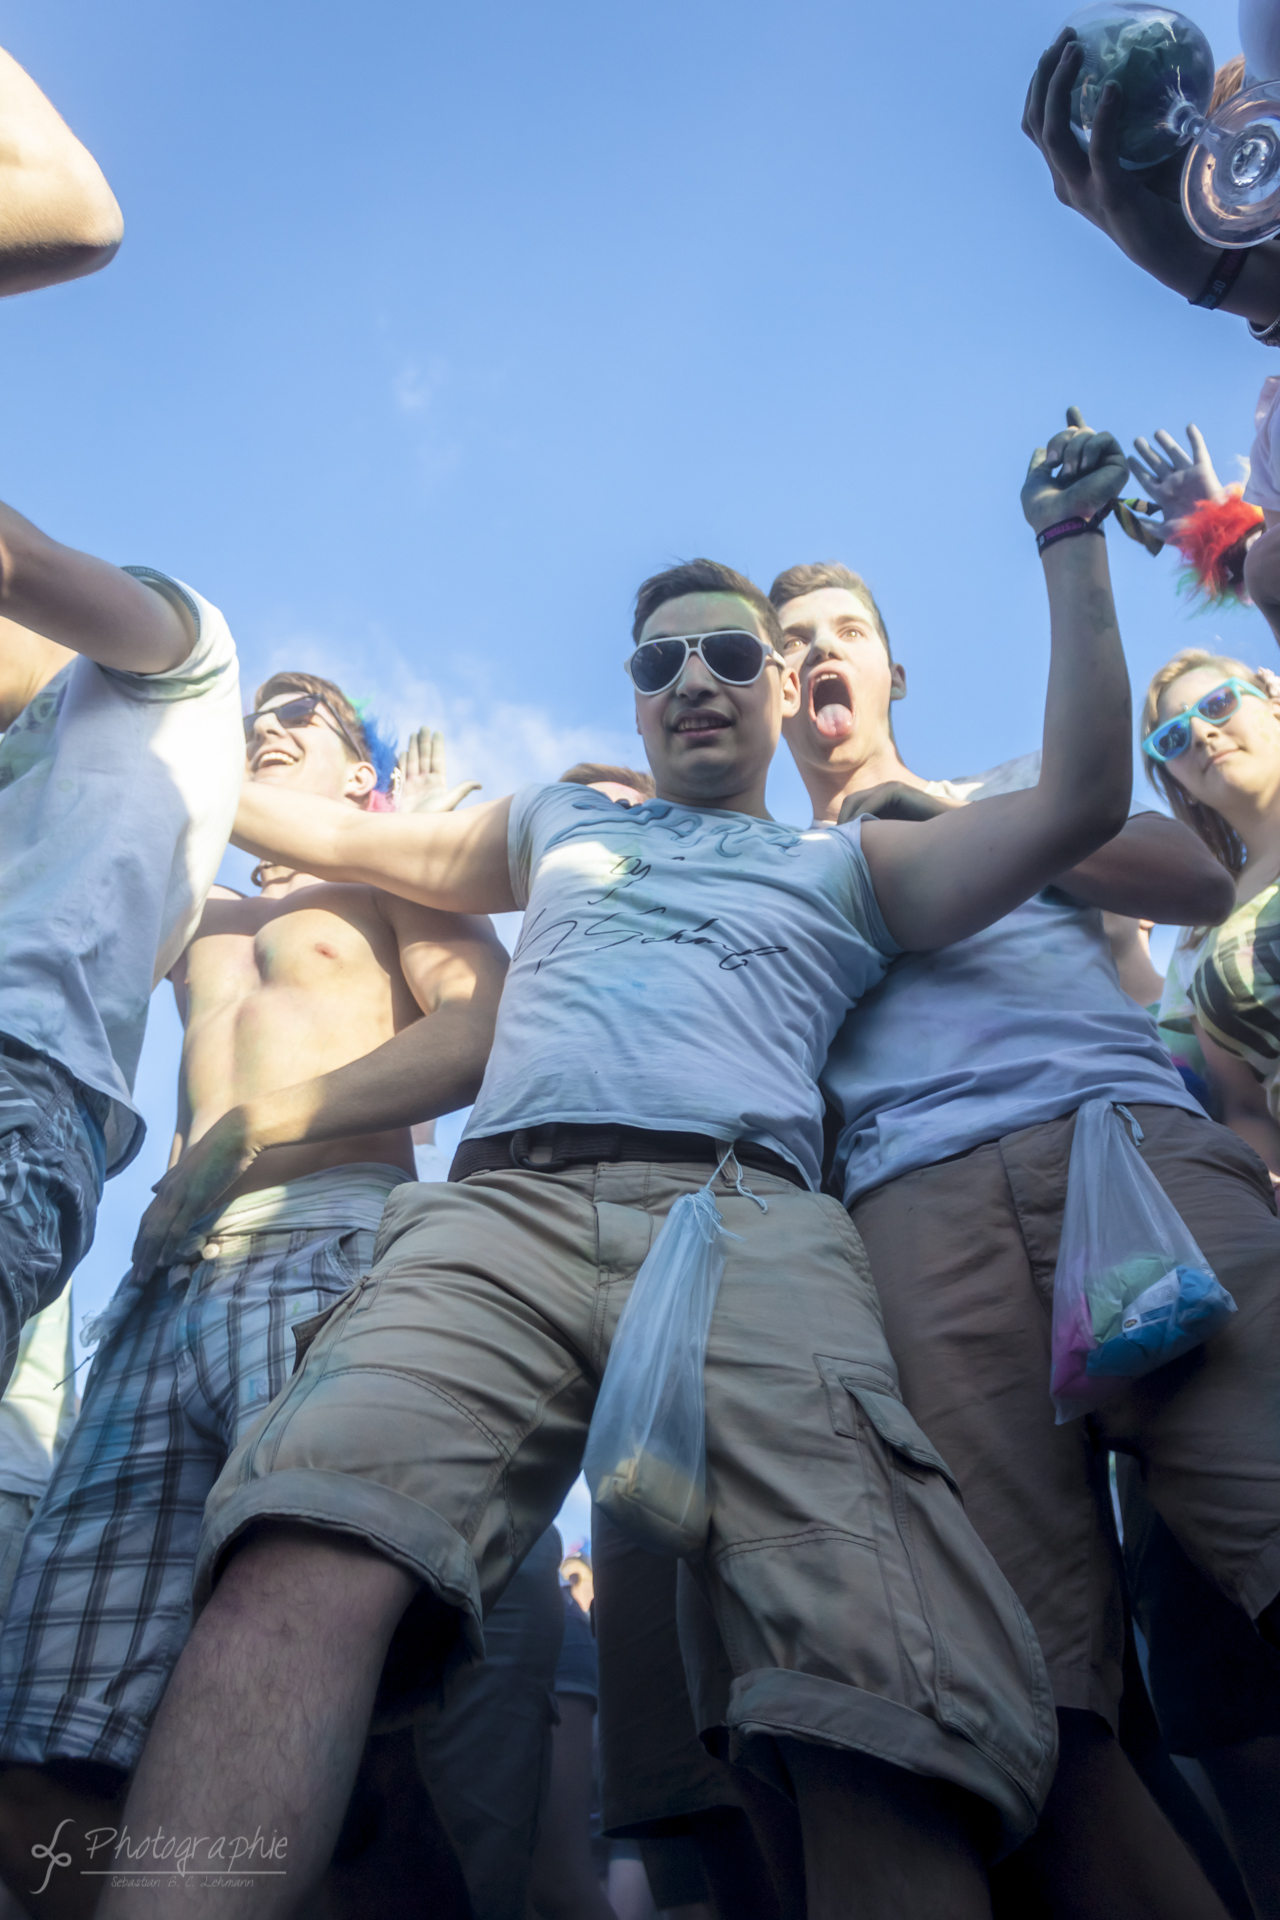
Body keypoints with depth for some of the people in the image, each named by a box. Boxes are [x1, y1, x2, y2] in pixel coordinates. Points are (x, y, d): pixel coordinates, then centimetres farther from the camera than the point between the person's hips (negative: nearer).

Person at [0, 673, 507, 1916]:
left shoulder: (397, 882, 19)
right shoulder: (195, 919, 36)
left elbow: (483, 1031, 0)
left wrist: (253, 1127, -7)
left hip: (327, 1250, -5)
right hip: (164, 1286, 5)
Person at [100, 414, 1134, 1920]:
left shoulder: (846, 864, 31)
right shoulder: (555, 826, 38)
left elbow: (1080, 802, 21)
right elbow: (348, 840, 42)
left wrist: (1071, 550, 25)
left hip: (750, 1218, 0)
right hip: (501, 1206, 1)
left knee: (892, 1724, -29)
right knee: (305, 1558, -32)